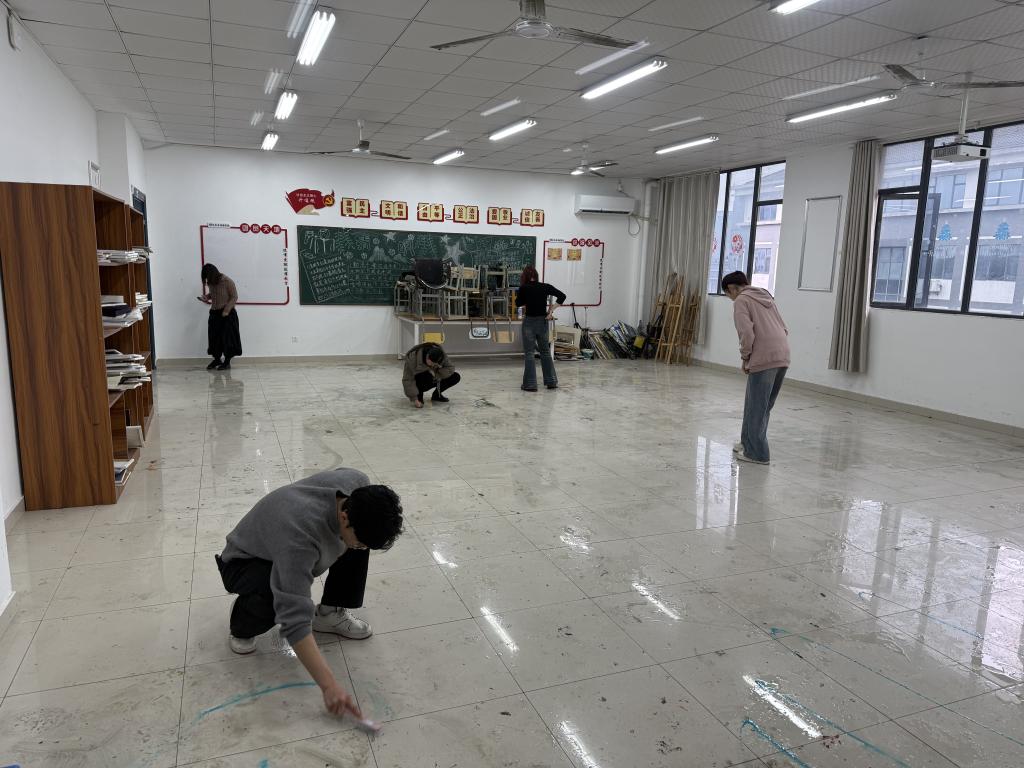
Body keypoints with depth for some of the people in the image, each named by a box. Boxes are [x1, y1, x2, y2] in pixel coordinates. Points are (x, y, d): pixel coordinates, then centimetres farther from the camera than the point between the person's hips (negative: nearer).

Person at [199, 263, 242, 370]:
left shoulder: (227, 281, -15)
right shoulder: (211, 283, 3)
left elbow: (234, 297, -12)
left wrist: (226, 311, -17)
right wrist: (206, 297, -3)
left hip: (227, 314, -6)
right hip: (214, 313, 6)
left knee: (227, 337, -1)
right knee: (214, 337, 9)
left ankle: (227, 362, 8)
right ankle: (217, 359, 23)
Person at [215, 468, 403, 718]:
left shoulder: (359, 484, -26)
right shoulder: (300, 534, -44)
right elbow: (295, 619, -44)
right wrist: (329, 685, -45)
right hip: (244, 563, -6)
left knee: (361, 536, -10)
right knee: (278, 596, -38)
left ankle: (330, 612, 6)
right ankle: (242, 622, -2)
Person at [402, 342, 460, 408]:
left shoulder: (441, 355, -22)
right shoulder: (413, 357, -32)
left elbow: (450, 368, -15)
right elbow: (407, 379, -30)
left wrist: (436, 374, -31)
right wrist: (414, 398, -35)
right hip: (418, 380, -5)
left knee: (456, 377, -13)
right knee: (429, 377, -39)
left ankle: (436, 395, 5)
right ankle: (418, 395, -11)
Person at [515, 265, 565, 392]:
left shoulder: (524, 288, -10)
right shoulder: (545, 287, -2)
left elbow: (518, 303, 4)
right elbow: (562, 296, -3)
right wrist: (551, 310, -3)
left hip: (529, 322, -3)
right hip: (542, 321, 3)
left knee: (529, 353, 4)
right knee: (545, 351, 16)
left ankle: (530, 384, 4)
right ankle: (551, 381, 20)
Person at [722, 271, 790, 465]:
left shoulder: (741, 300, -1)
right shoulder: (766, 296, 23)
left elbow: (747, 333, -14)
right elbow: (784, 329, 20)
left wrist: (745, 357, -1)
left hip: (764, 359, -8)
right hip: (783, 356, 8)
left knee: (757, 407, 2)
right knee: (764, 406, 18)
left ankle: (757, 453, 7)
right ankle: (749, 442, 29)